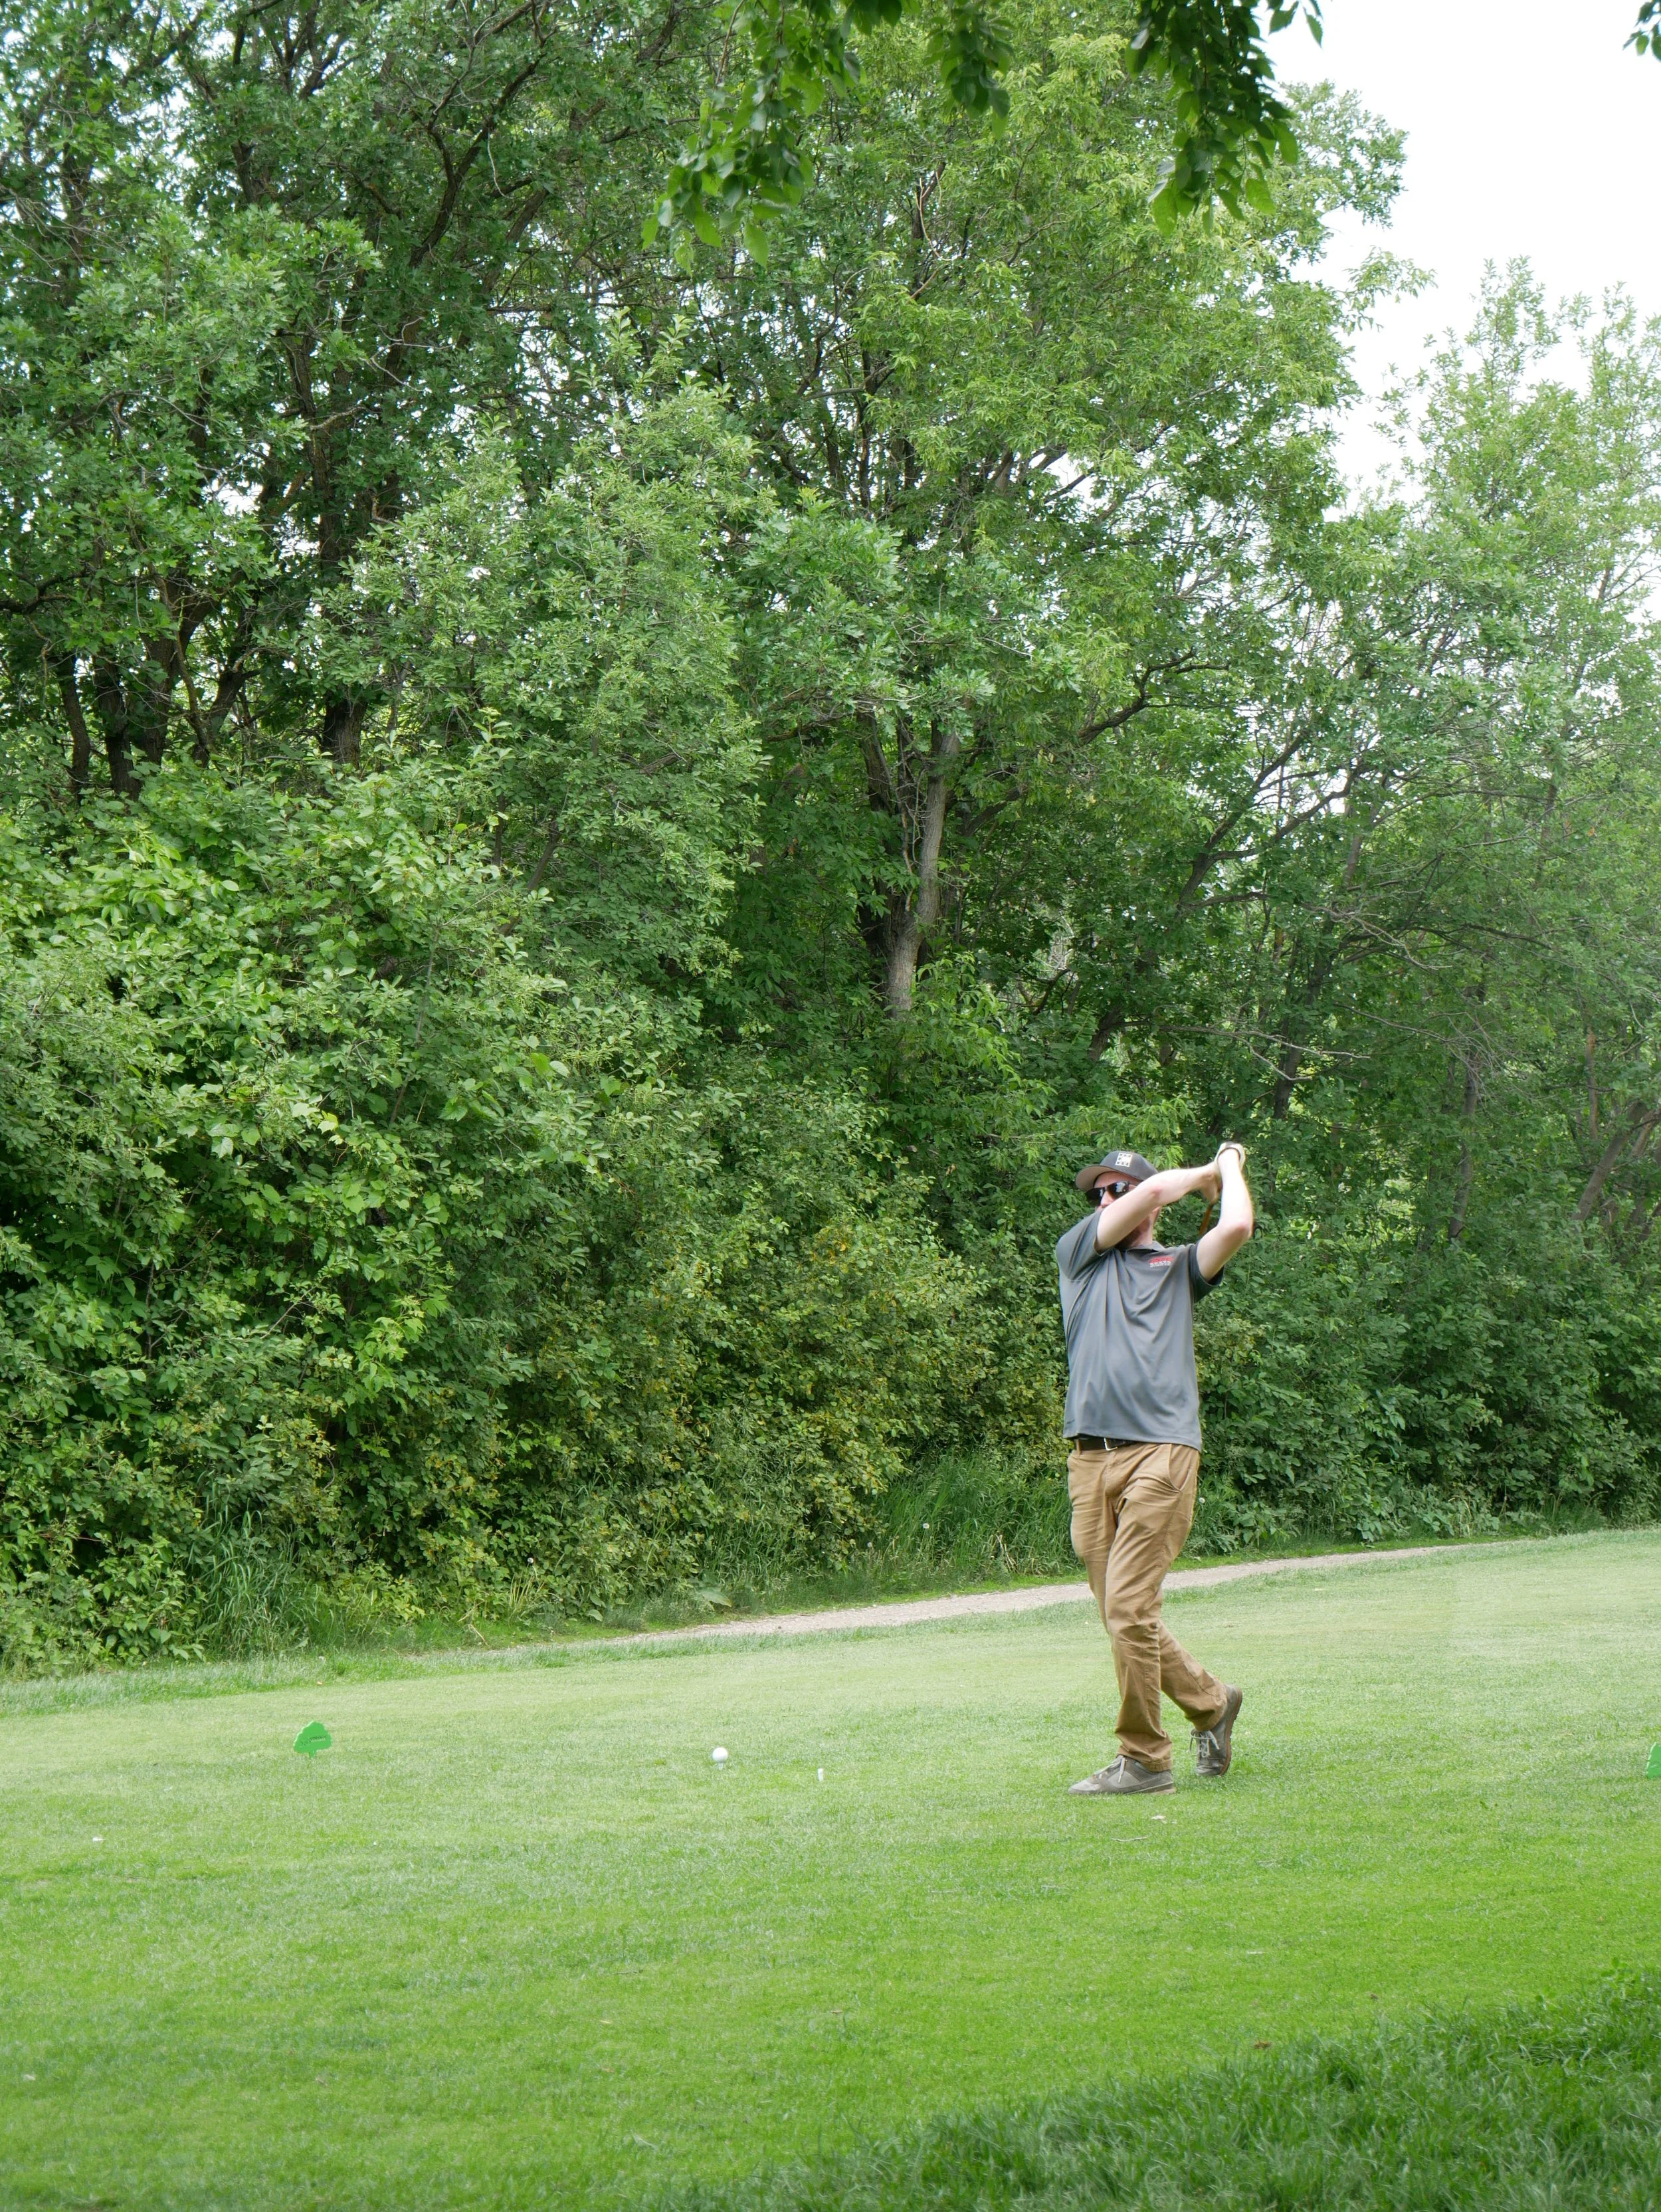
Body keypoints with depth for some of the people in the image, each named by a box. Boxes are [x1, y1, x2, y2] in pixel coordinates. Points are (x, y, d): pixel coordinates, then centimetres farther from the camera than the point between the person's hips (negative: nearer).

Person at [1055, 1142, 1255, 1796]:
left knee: (1129, 1608, -13)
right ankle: (1211, 1703, 25)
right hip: (1090, 1460, 3)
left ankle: (1143, 1759, -5)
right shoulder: (1078, 1253, 19)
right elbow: (1157, 1189, 7)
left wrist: (1230, 1168, 16)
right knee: (1121, 1616, 4)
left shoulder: (1180, 1267, 16)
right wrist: (1205, 1172, 23)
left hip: (1161, 1453, -3)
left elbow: (1237, 1227, -2)